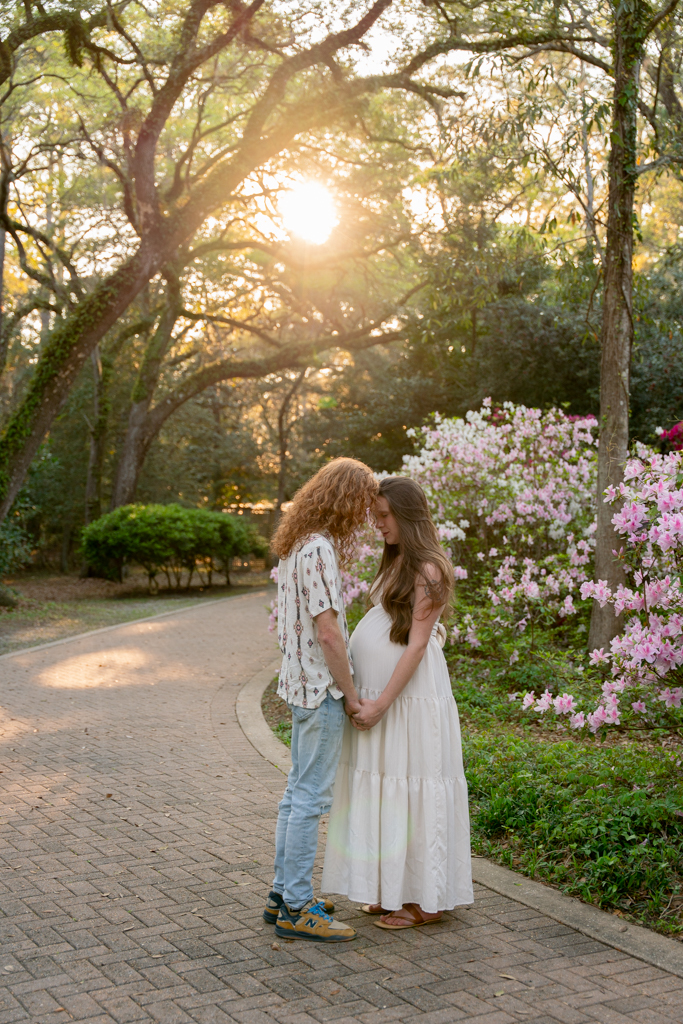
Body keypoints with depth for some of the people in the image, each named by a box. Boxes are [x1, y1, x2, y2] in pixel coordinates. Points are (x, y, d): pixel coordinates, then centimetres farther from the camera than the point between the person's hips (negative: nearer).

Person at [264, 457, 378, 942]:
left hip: (300, 684, 10)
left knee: (298, 791, 16)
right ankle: (296, 909, 4)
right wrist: (349, 693, -14)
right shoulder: (319, 549, -19)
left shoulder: (297, 543, 12)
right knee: (311, 797, -3)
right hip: (321, 688, -10)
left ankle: (284, 894, 25)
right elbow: (328, 631, -23)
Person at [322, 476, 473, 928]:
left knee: (411, 788, -1)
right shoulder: (396, 561, 14)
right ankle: (394, 889, 24)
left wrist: (382, 702, -19)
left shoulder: (428, 570, -14)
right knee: (384, 787, 13)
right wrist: (371, 698, 14)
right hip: (378, 691, 9)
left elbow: (417, 644, -18)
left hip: (409, 696, -9)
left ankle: (425, 900, 11)